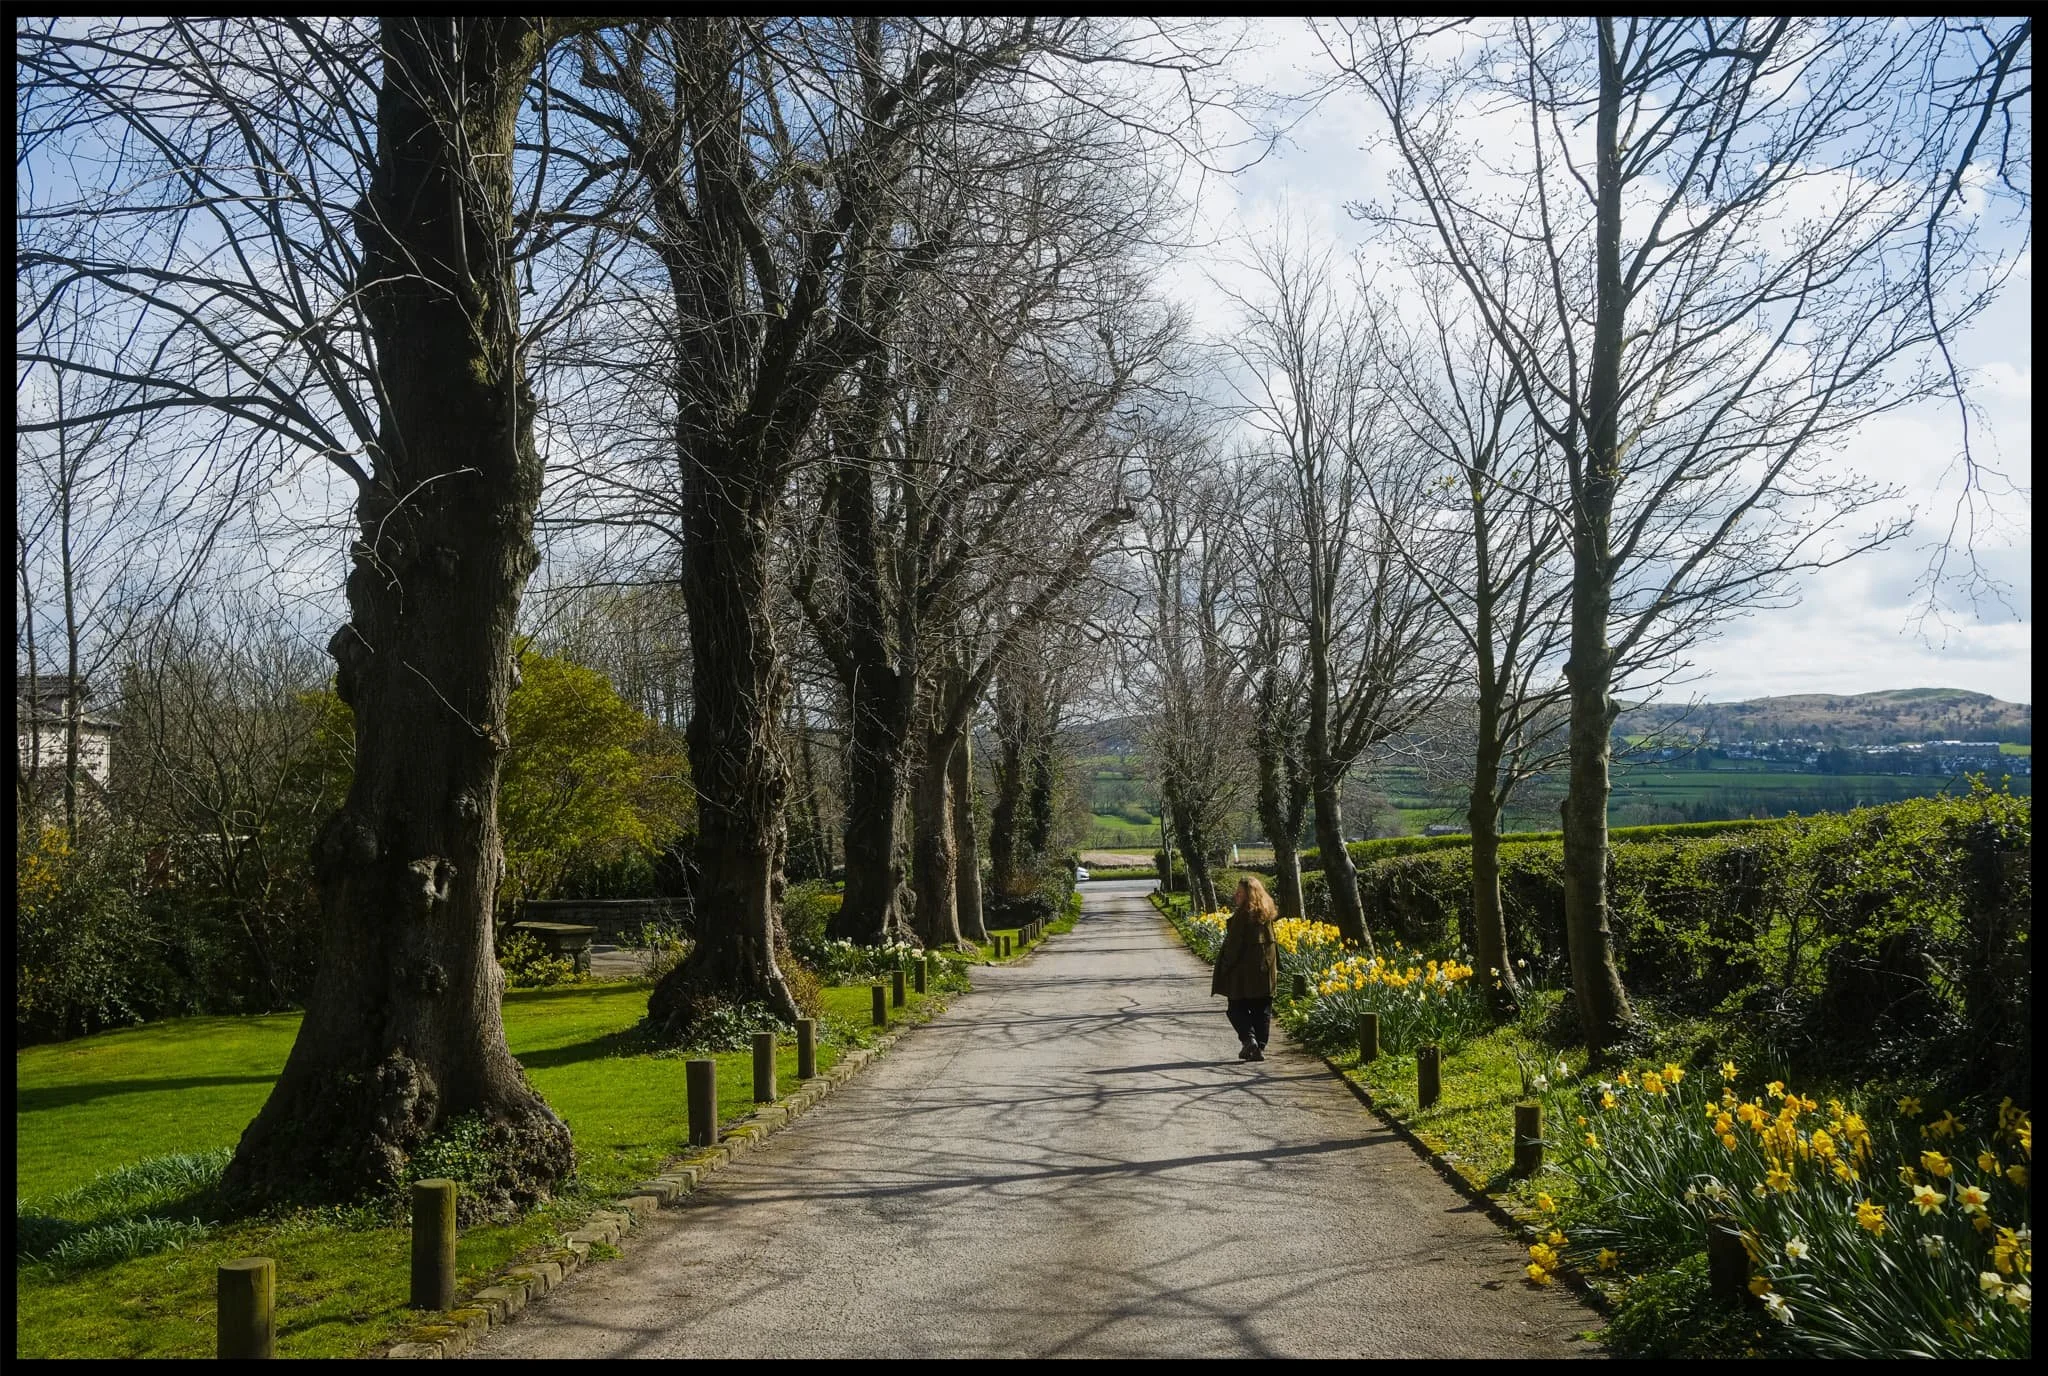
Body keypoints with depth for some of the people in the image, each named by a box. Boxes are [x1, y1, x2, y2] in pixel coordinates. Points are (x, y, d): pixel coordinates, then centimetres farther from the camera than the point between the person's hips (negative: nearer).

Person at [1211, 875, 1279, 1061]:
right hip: (1265, 970, 6)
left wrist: (1225, 968, -8)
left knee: (1237, 1008, 6)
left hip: (1243, 971, -6)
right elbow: (1271, 941, 12)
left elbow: (1234, 944, -15)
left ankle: (1248, 1039, -13)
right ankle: (1259, 1047, 8)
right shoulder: (1266, 914, 7)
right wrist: (1274, 967, 19)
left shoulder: (1241, 915, -15)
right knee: (1262, 1011, 10)